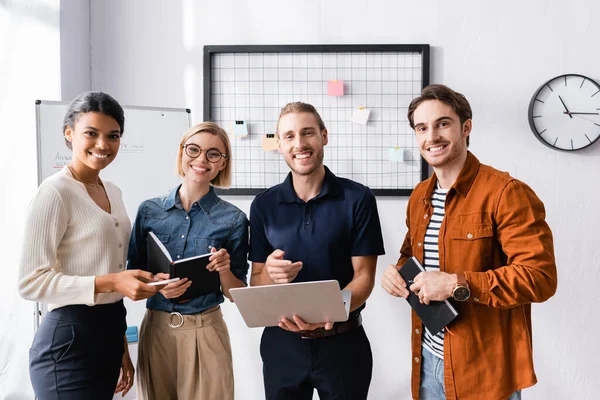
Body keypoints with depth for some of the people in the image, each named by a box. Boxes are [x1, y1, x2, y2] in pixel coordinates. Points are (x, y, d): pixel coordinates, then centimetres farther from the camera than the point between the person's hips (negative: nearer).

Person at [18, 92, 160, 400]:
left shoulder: (113, 192, 10)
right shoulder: (55, 192, -13)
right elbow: (31, 281, -17)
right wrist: (109, 282, -26)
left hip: (109, 334, 8)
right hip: (69, 341, -7)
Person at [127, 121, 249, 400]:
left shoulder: (233, 219, -5)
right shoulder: (150, 210, 0)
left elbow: (237, 294, -1)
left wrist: (224, 271, -21)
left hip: (205, 332, -2)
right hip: (155, 329, 2)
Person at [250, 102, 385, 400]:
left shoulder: (358, 199, -7)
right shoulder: (263, 205, 0)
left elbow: (364, 276, -8)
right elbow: (255, 283, 3)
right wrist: (270, 274, -20)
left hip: (343, 342, -2)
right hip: (282, 342, 2)